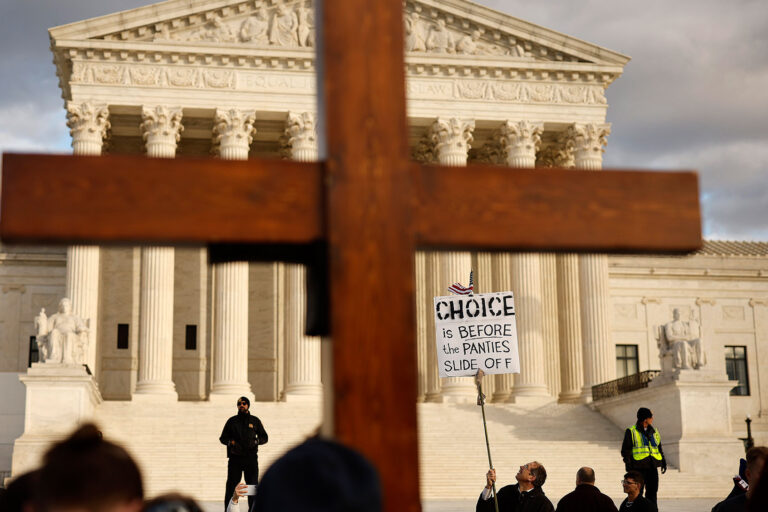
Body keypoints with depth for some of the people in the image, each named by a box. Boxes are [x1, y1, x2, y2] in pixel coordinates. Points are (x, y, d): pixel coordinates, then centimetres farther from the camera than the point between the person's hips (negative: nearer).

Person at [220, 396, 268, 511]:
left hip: (251, 458, 0)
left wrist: (255, 441, -7)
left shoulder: (255, 421, 10)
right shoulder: (232, 421, 9)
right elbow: (223, 438, 11)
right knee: (231, 485, -2)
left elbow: (265, 438, 13)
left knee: (252, 486, 1)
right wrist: (231, 442, -10)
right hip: (235, 458, 0)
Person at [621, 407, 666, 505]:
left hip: (652, 467, 6)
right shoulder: (631, 432, 0)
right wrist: (629, 465, -11)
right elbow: (625, 450, -2)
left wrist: (663, 462, 14)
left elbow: (659, 448, 26)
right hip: (638, 468, -5)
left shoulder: (654, 432, 18)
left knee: (652, 492, 7)